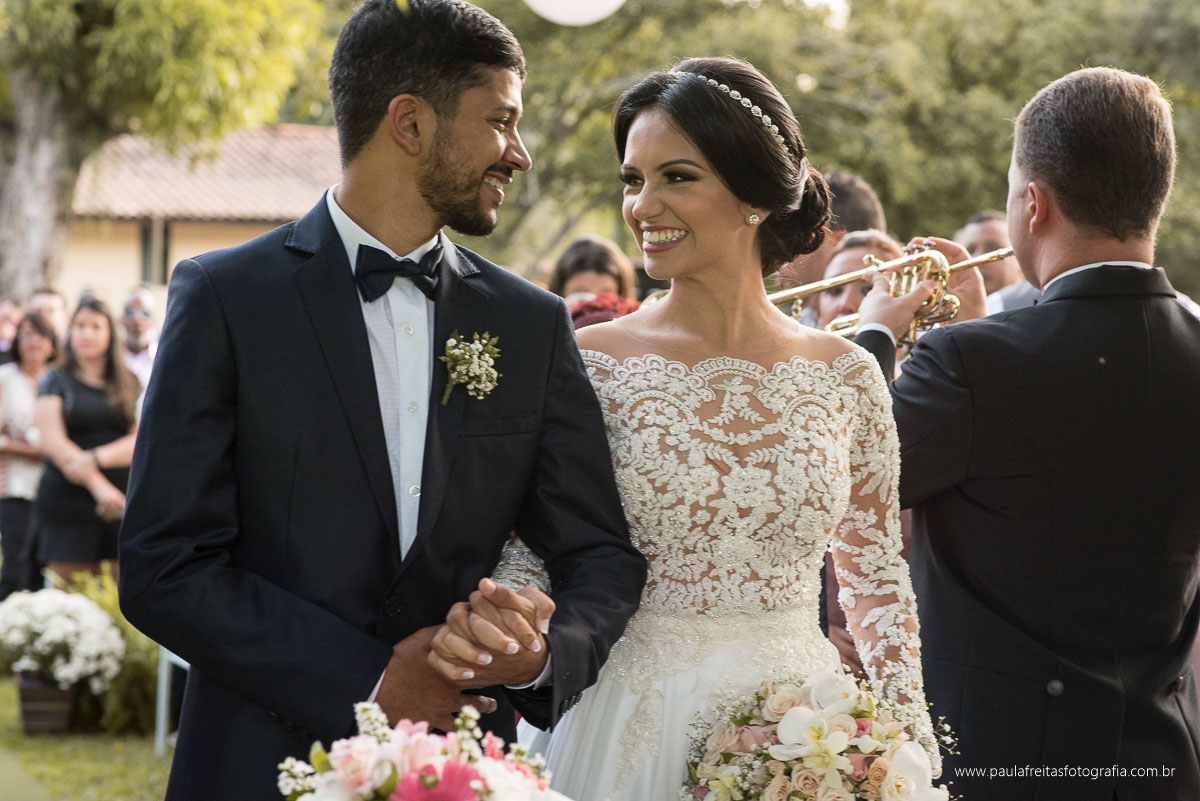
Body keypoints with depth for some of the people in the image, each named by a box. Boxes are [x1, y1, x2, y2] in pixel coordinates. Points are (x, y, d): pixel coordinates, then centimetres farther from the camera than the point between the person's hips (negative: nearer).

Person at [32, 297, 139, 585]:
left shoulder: (129, 384, 13)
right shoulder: (55, 381, 7)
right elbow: (53, 441, -4)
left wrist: (96, 458, -16)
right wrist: (98, 485, -16)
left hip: (121, 503, 2)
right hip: (68, 500, -2)